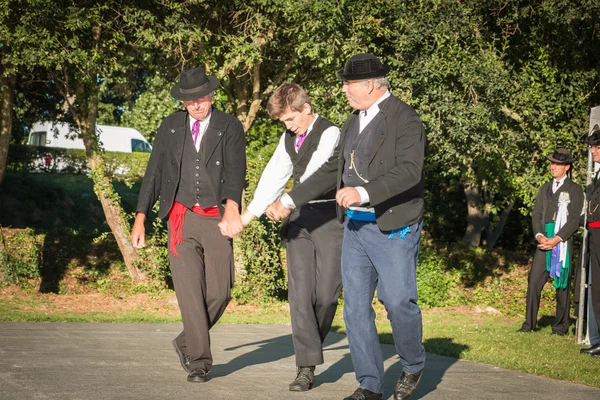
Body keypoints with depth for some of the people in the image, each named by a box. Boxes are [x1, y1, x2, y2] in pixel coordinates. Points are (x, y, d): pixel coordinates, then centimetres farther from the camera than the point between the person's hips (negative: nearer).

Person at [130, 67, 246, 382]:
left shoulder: (230, 127, 5)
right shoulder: (170, 126, 11)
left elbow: (235, 169, -10)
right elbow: (154, 173, 12)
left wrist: (231, 208, -28)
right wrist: (140, 219, 7)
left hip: (216, 218, 0)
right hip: (181, 217, 1)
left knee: (220, 292, -2)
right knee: (190, 291, -7)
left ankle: (187, 342, 22)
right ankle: (199, 360, 0)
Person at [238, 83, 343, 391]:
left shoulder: (330, 134, -10)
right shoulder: (289, 138, 13)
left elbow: (315, 173, -22)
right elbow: (274, 175, 13)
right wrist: (250, 213, 4)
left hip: (329, 216, -6)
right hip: (299, 217, 6)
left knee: (326, 293, -2)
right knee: (299, 293, -4)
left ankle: (312, 345, 24)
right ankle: (307, 366, -5)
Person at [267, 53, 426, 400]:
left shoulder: (404, 118, -10)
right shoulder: (353, 123, 15)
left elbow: (409, 170, -22)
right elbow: (332, 170, 23)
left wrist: (362, 193, -32)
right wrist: (289, 201, 20)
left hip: (394, 228, -7)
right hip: (356, 228, 7)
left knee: (399, 302, -5)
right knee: (356, 307, 4)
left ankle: (413, 367, 22)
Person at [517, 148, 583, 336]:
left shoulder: (575, 190, 2)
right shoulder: (545, 188, 19)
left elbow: (574, 219, -6)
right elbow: (536, 214, 12)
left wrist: (556, 239, -15)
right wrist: (539, 235, -6)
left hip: (563, 243, -4)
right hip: (544, 242, 4)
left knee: (562, 284, 1)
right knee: (534, 282, -2)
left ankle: (561, 326, 8)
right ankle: (529, 323, 3)